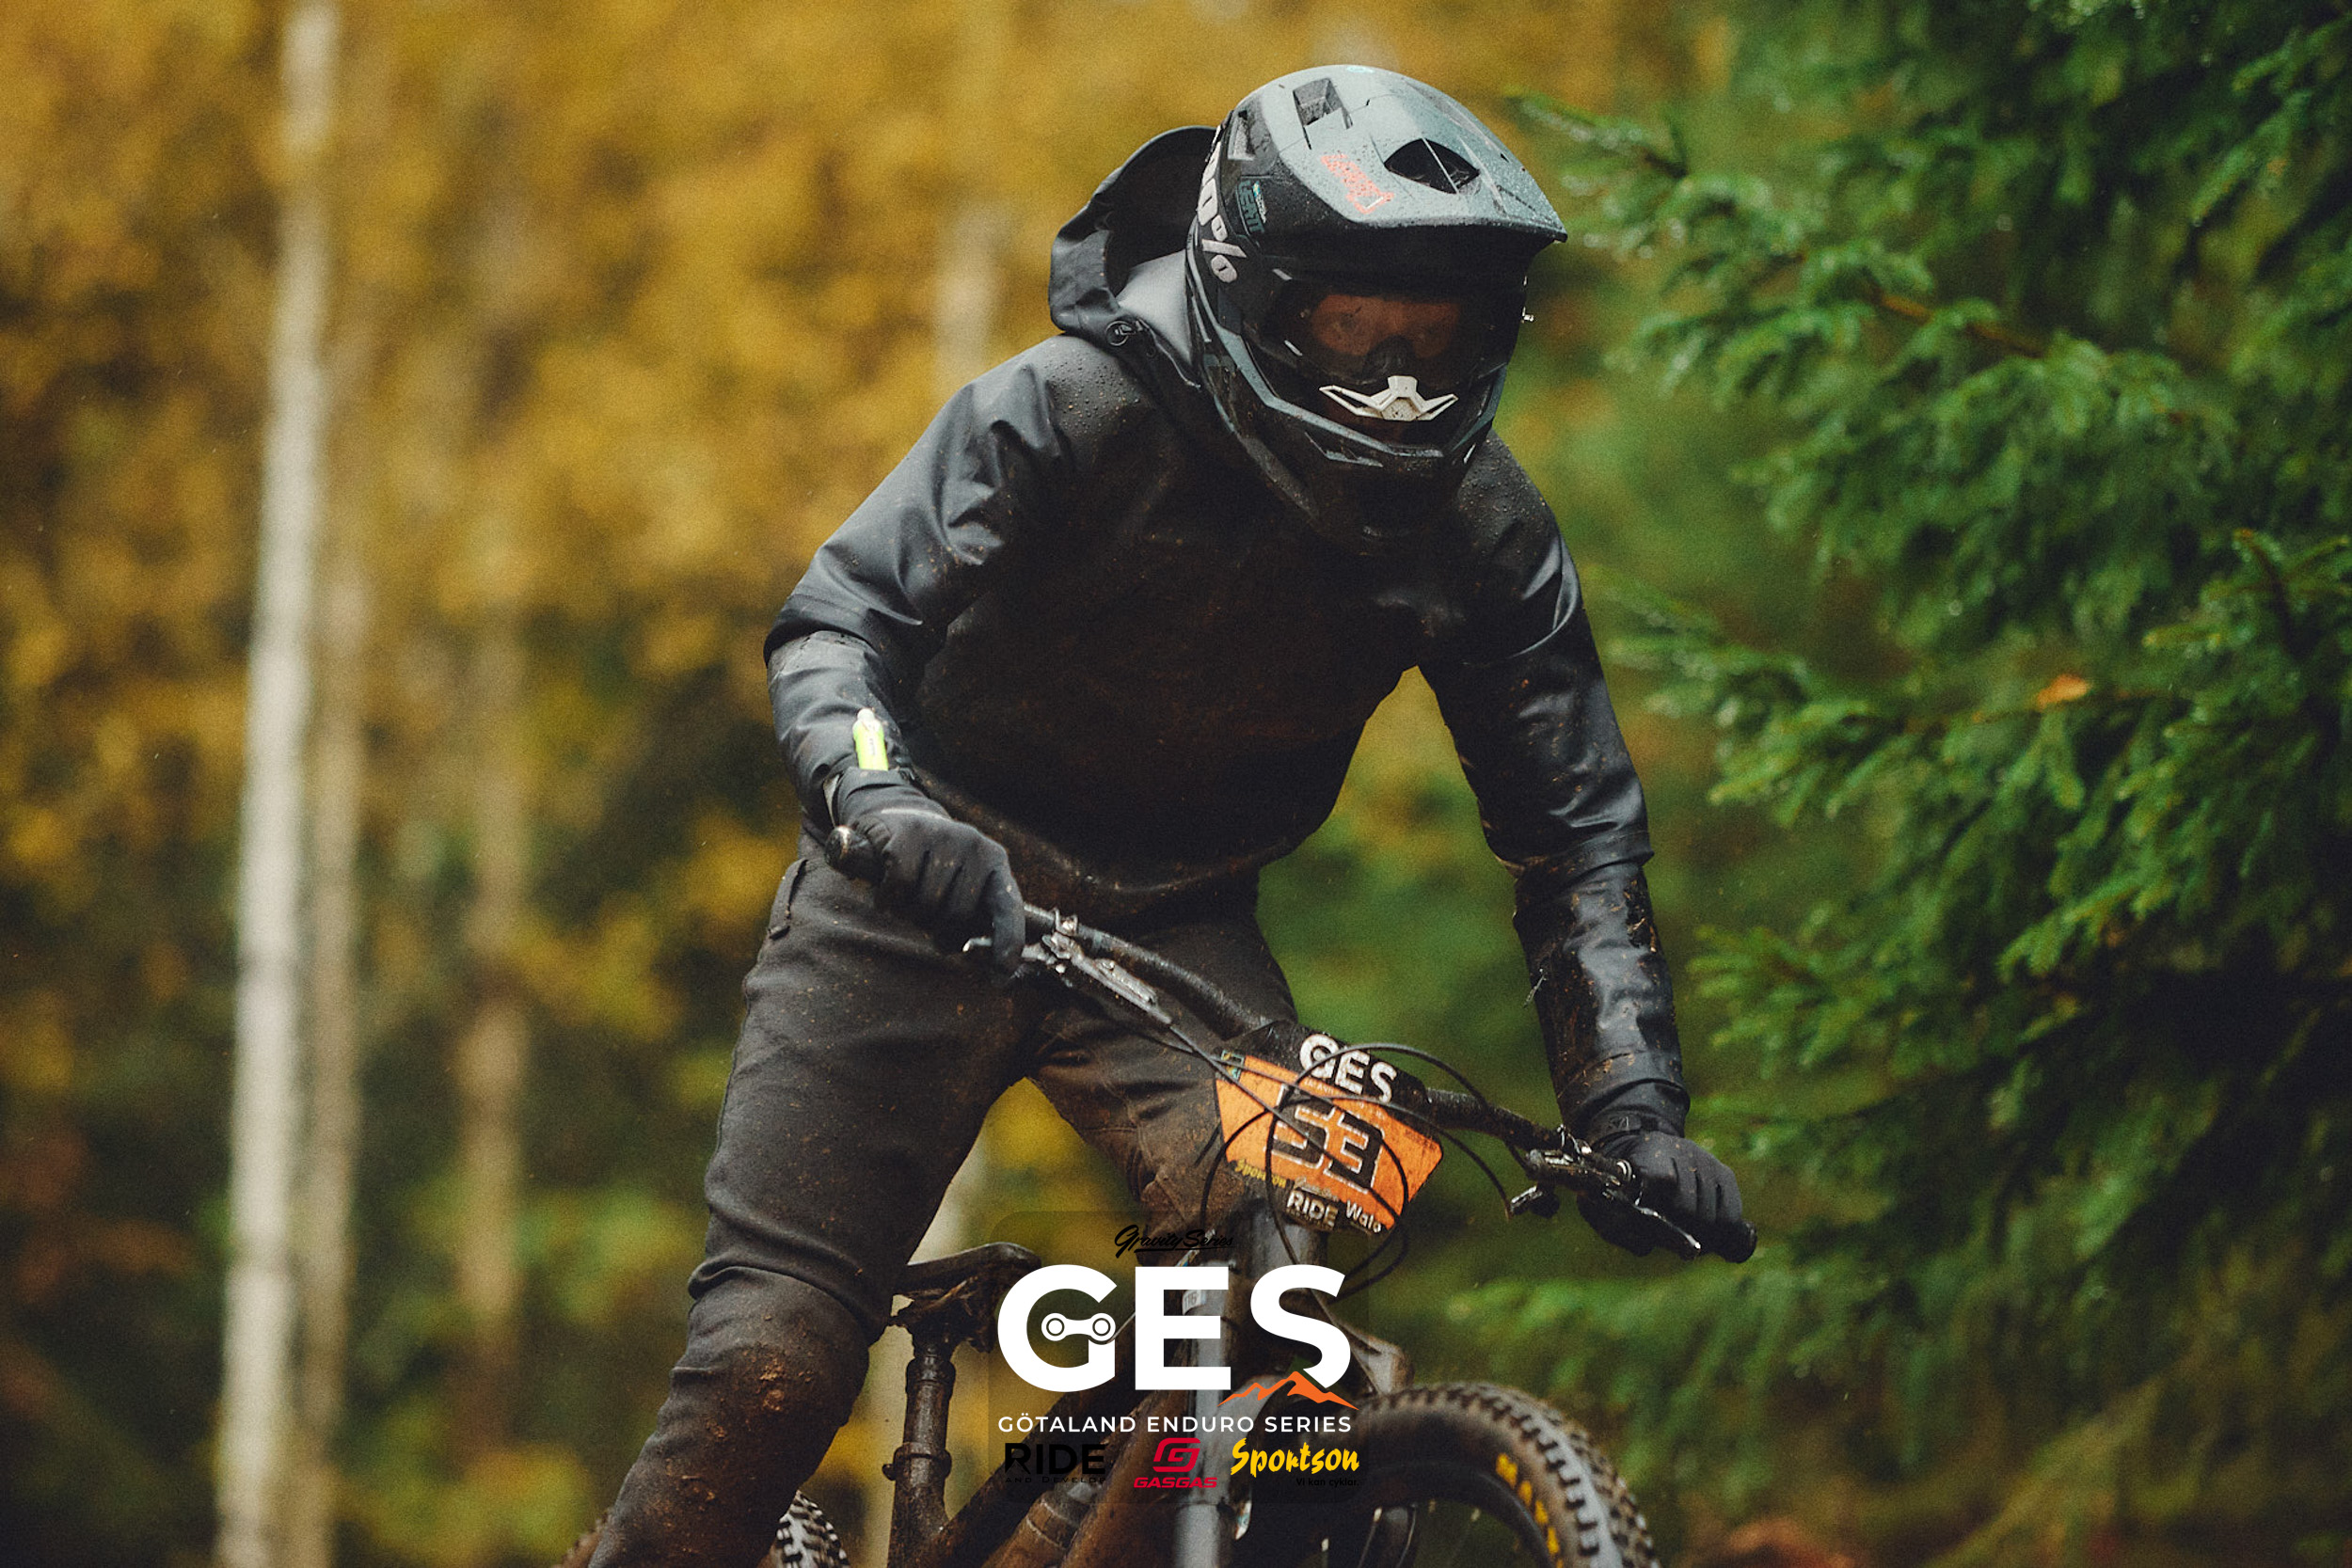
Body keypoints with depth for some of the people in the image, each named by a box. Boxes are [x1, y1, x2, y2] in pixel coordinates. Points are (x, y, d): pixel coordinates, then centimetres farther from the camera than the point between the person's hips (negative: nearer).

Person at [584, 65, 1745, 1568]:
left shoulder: (1480, 531, -12)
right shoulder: (1066, 415, -21)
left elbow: (1574, 825, -7)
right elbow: (838, 624, -20)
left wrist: (1637, 1109, -18)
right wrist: (882, 802, -42)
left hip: (1171, 926, 3)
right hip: (932, 897, -2)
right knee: (774, 1361, -11)